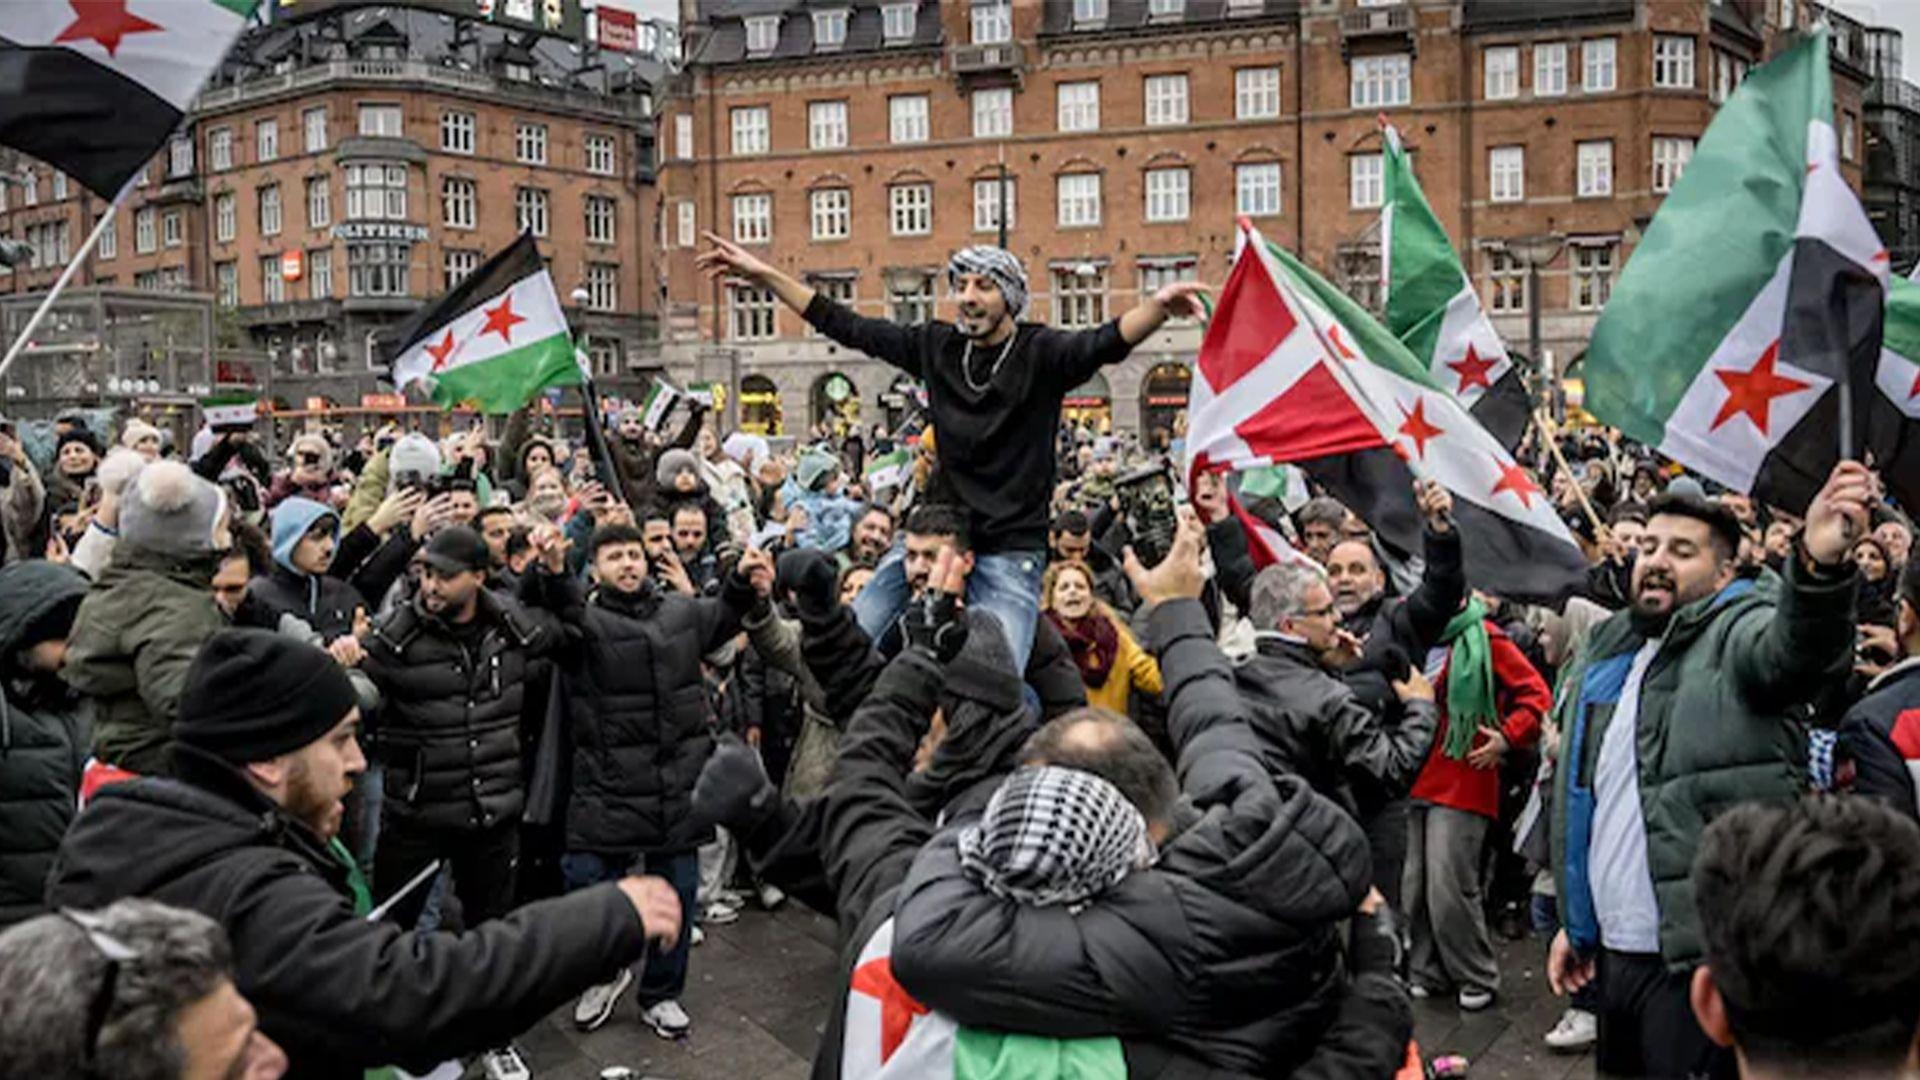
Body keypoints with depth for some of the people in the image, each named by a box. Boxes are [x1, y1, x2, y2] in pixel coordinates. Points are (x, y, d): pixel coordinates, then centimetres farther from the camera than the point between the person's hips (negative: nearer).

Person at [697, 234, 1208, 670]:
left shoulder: (1040, 353, -6)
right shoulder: (936, 345, 6)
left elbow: (1105, 344, -26)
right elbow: (846, 327, 11)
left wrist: (1157, 306, -48)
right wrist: (762, 274, 10)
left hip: (1011, 550, -5)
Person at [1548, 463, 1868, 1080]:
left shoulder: (1737, 629, -5)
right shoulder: (1606, 652, 14)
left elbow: (1794, 648, -31)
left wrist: (1819, 564, -52)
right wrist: (1574, 922, 19)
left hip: (1705, 955, -7)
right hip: (1614, 951, 7)